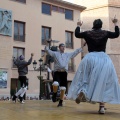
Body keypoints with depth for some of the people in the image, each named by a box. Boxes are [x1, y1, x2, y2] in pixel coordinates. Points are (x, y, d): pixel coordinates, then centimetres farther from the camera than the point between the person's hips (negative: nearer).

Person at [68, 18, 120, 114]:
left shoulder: (88, 33, 6)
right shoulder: (105, 33, 6)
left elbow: (77, 34, 19)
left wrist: (78, 26, 36)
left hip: (90, 58, 1)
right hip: (104, 58, -1)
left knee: (87, 78, 14)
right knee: (103, 81, 0)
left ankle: (82, 91, -17)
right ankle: (102, 106, -6)